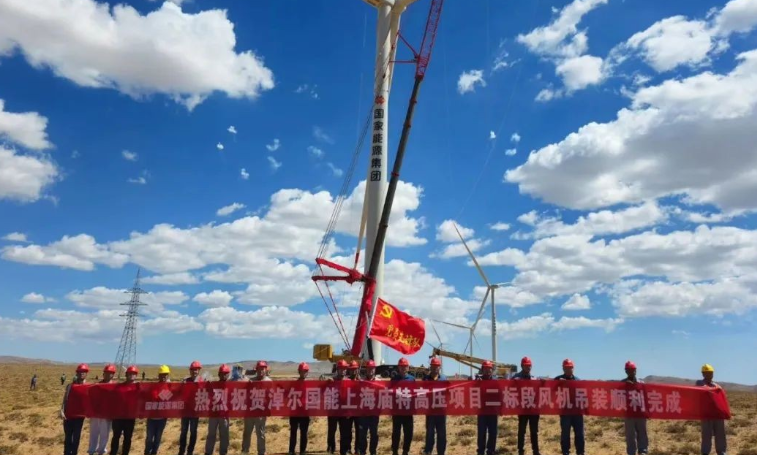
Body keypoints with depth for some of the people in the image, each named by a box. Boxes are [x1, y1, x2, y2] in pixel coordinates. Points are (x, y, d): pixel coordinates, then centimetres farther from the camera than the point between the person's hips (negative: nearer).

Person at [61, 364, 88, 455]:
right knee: (68, 437, 10)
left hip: (79, 415, -1)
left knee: (76, 437, 9)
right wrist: (62, 411, -13)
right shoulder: (70, 386, 0)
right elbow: (65, 399, -1)